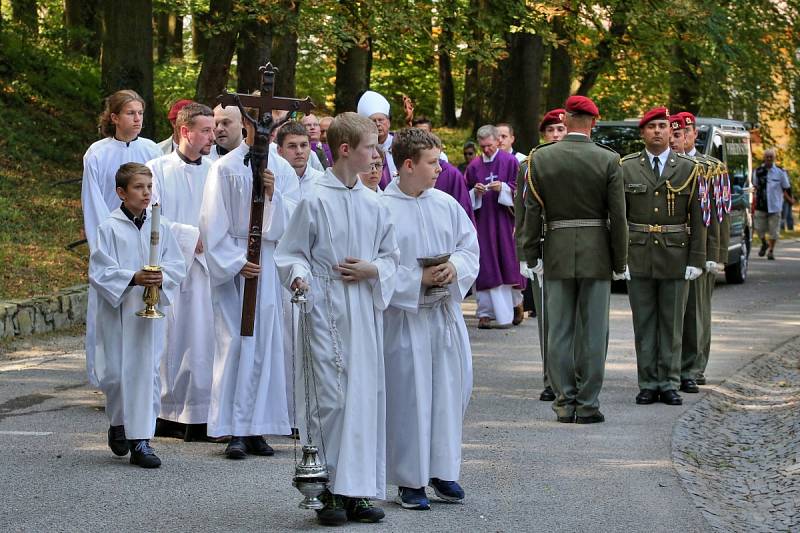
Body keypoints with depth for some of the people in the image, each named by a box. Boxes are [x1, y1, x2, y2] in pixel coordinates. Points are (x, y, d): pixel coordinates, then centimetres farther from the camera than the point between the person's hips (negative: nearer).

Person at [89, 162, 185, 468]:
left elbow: (177, 266, 6)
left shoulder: (159, 228, 5)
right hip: (117, 312, -3)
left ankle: (140, 441, 4)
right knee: (115, 374, 3)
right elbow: (99, 272, -9)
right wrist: (133, 278, -21)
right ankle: (118, 425, 30)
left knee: (147, 372, 0)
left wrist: (161, 278, -16)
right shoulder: (109, 229, -6)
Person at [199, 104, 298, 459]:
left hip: (270, 266, 4)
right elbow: (214, 224, -3)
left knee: (266, 346, 3)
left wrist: (273, 194, -14)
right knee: (236, 345, -7)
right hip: (233, 266, -4)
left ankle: (257, 428, 8)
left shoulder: (282, 170, 9)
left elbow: (289, 223, 3)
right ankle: (235, 431, -4)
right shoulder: (225, 168, -2)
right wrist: (235, 263, -11)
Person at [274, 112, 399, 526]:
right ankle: (329, 491, 3)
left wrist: (372, 269, -4)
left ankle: (357, 490, 13)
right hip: (325, 310, -5)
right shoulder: (315, 202, -5)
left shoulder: (373, 205, 8)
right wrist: (299, 276, -21)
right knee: (329, 398, -5)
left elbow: (390, 256, 16)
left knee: (366, 396, 5)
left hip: (365, 311, 5)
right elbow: (292, 253, -1)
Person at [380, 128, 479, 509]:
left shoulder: (447, 204, 6)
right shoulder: (381, 209, -10)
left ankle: (442, 469, 21)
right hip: (403, 316, -5)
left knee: (449, 389, 7)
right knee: (407, 395, -1)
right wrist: (418, 279, -17)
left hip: (446, 313, 5)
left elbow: (470, 247, 11)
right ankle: (409, 481, 8)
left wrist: (455, 268, -10)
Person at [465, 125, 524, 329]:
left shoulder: (510, 162, 2)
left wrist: (503, 188, -17)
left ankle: (515, 301, 26)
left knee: (508, 262, 0)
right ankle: (486, 313, -3)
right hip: (483, 222, 2)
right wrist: (476, 192, -10)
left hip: (505, 220, -2)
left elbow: (518, 189, 0)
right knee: (486, 266, -3)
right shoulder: (474, 166, 9)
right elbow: (467, 196, 11)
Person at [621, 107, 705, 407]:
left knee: (672, 324, 4)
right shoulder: (626, 168, 5)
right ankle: (648, 384, 9)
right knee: (644, 323, 4)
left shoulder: (688, 169, 3)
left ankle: (670, 384, 10)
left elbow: (698, 219, 2)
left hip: (676, 256, 0)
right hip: (638, 257, 0)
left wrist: (696, 259, -5)